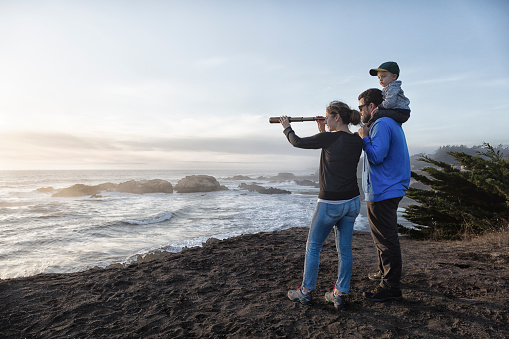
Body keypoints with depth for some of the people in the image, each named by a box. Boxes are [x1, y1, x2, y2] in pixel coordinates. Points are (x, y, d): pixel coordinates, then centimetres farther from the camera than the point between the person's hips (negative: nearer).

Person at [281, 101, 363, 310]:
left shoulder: (330, 138, -17)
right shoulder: (357, 141, 4)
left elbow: (298, 142, -5)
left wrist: (287, 127, 13)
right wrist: (323, 132, 15)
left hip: (330, 203, -7)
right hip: (352, 202, 7)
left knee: (313, 247, 9)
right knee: (344, 249, 13)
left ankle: (305, 292, 21)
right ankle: (340, 295, 22)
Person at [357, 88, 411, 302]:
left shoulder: (382, 125, -16)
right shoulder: (392, 123, 17)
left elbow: (376, 156, -24)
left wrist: (364, 138, -12)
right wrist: (365, 138, 9)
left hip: (382, 192, -11)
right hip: (389, 189, 11)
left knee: (386, 239, -4)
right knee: (383, 237, 23)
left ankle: (391, 287, 5)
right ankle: (385, 272, 38)